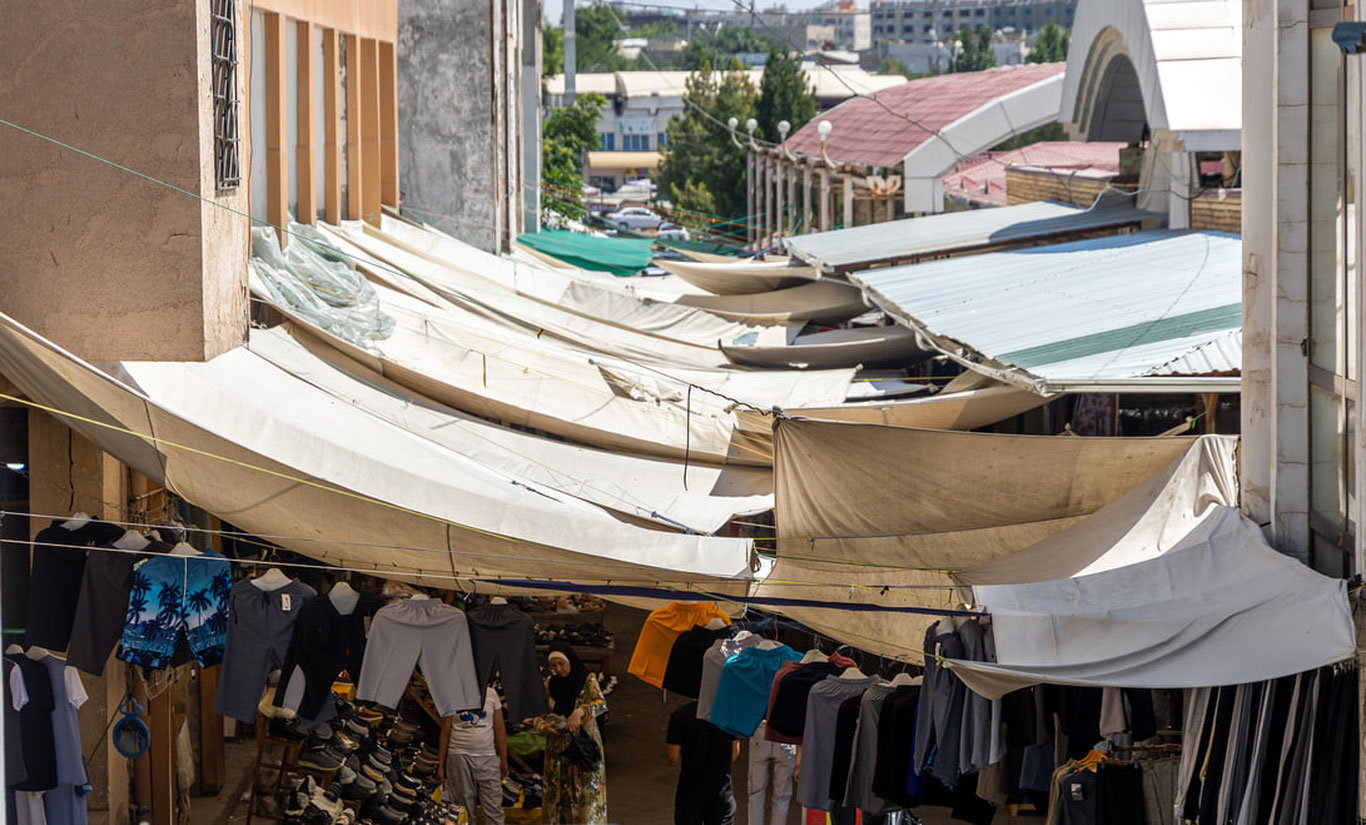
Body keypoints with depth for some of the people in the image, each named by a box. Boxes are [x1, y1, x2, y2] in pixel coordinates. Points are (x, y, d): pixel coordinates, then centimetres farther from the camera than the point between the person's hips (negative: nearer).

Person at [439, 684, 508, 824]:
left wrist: (503, 760, 8)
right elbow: (445, 733, 4)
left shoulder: (491, 693, 7)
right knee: (464, 811, 1)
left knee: (494, 807, -3)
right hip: (460, 757, -2)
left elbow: (500, 729, 10)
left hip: (488, 758, 2)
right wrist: (441, 764, 3)